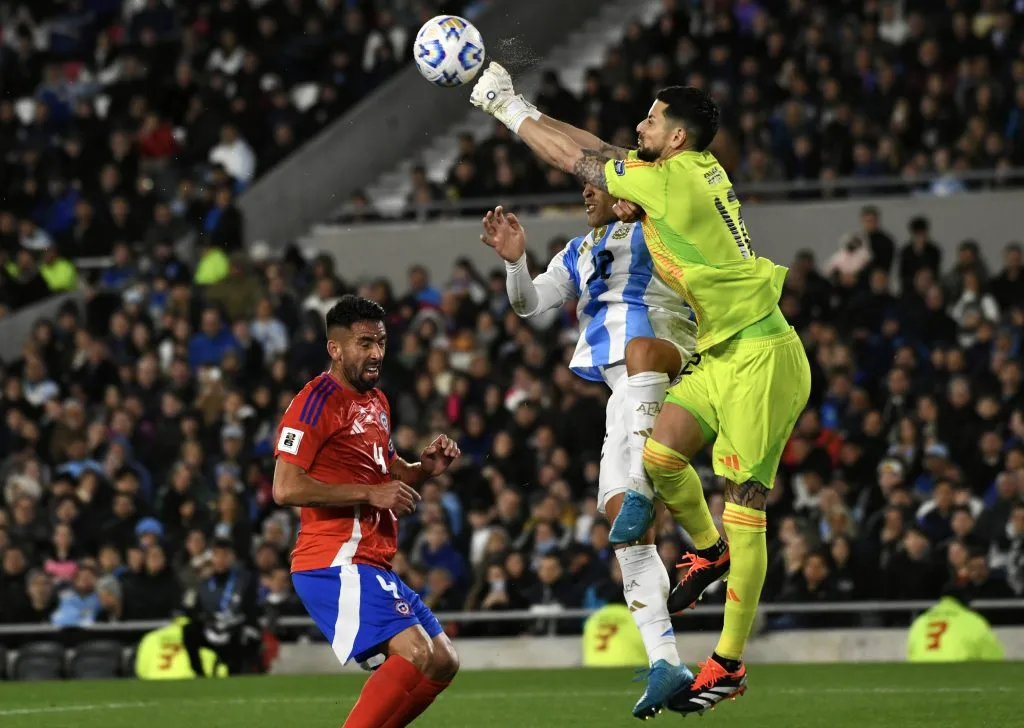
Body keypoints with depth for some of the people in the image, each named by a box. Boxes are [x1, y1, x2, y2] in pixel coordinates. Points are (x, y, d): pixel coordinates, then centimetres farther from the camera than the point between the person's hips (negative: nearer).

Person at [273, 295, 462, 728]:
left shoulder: (377, 402, 19)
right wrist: (370, 494, -18)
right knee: (417, 655, -23)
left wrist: (426, 468, 10)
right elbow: (285, 488, -19)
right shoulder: (316, 401, -10)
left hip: (372, 567, 10)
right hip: (336, 563, -10)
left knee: (443, 663, 11)